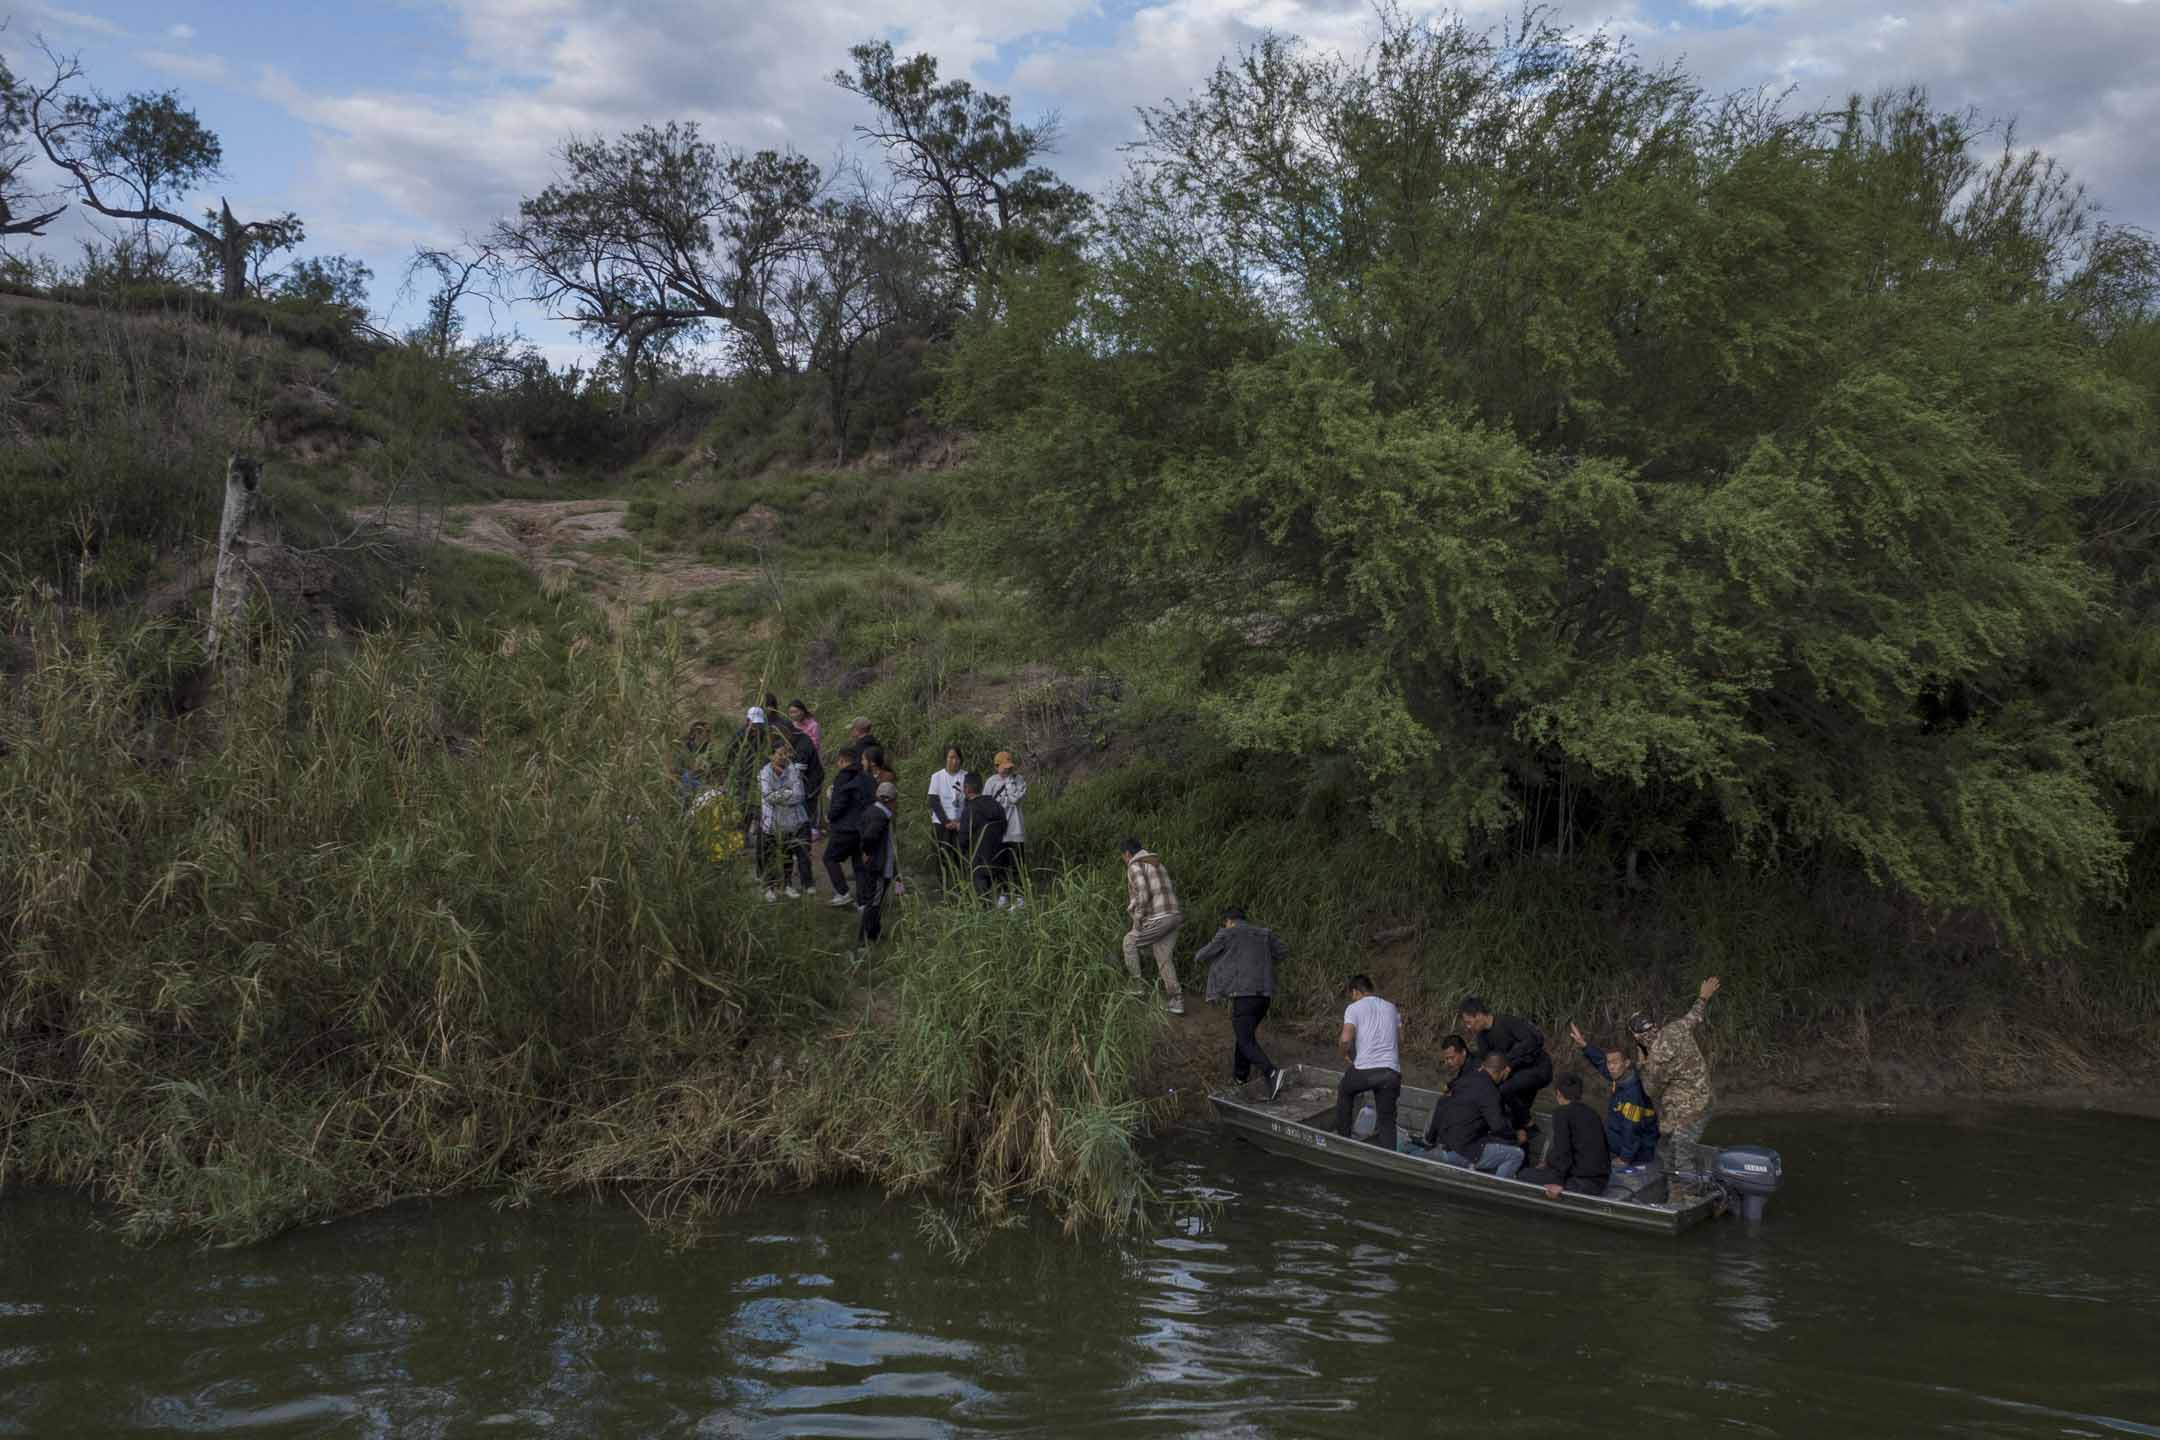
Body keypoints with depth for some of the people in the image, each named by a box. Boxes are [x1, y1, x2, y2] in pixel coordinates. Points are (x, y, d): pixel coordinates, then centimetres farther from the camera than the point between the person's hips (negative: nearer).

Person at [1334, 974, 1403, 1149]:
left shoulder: (1354, 1008, 1)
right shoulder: (1391, 1007, 18)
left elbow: (1346, 1039, -13)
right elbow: (1400, 1040, 20)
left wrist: (1344, 1054, 6)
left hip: (1364, 1069, -3)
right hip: (1391, 1072, 3)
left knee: (1344, 1091, 28)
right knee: (1386, 1119, 9)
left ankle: (1343, 1134, 33)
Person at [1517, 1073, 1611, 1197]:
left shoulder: (1562, 1112, -6)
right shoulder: (1591, 1113, 18)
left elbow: (1562, 1150, -18)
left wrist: (1558, 1183, -19)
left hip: (1581, 1183, -8)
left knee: (1522, 1176, 1)